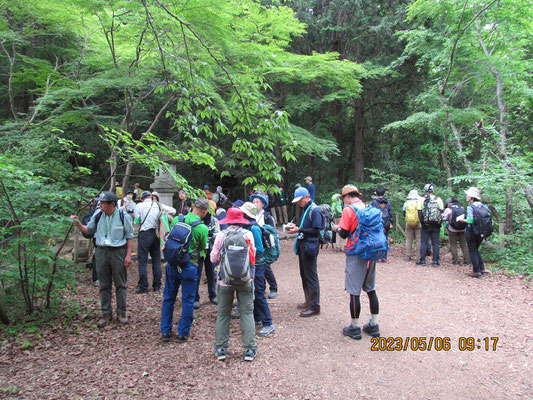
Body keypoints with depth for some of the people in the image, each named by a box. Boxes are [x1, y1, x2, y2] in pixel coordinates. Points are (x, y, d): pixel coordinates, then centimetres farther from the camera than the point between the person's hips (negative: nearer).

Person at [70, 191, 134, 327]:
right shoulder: (97, 216, 2)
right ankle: (106, 313, 21)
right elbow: (88, 230, 15)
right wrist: (77, 223, -3)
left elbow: (129, 237, -1)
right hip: (101, 252, 3)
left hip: (118, 252, -3)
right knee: (104, 285, 9)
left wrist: (128, 255, -7)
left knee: (120, 284, 6)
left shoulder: (123, 217, -6)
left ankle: (121, 312, 18)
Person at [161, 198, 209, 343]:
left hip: (171, 264, 4)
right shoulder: (202, 228, -12)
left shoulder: (176, 220, 0)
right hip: (189, 267, -4)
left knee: (168, 298, 17)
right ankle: (183, 334, 17)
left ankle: (165, 331, 25)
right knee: (187, 301, 10)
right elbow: (203, 249, 0)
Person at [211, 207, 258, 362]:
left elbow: (213, 258, -2)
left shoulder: (221, 235, -7)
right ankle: (249, 349, 10)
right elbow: (253, 255, 3)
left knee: (223, 314, 12)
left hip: (225, 280, 0)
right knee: (247, 313, 8)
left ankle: (221, 349, 17)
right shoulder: (248, 234, -5)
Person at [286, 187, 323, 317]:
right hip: (302, 245, 9)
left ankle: (314, 307, 5)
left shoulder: (315, 211, -15)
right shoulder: (305, 209, 14)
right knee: (304, 275, 17)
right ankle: (309, 301, 30)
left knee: (311, 277, -3)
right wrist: (295, 226, 5)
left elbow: (316, 231, -19)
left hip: (310, 246, -9)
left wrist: (299, 230, -21)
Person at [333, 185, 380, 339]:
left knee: (354, 292, 2)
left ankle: (355, 328, 11)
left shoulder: (348, 210, -11)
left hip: (356, 254, -6)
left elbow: (344, 234, -12)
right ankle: (374, 325, 24)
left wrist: (337, 228, 9)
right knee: (371, 289, 16)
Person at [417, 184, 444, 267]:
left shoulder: (421, 200, -3)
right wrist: (439, 222, 10)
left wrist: (422, 222, 5)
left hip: (425, 225, -1)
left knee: (423, 243, 6)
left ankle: (422, 260, 7)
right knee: (435, 243, 7)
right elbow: (442, 212, 2)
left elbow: (419, 213, -4)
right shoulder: (439, 199, 1)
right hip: (436, 226, 1)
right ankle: (435, 261, 8)